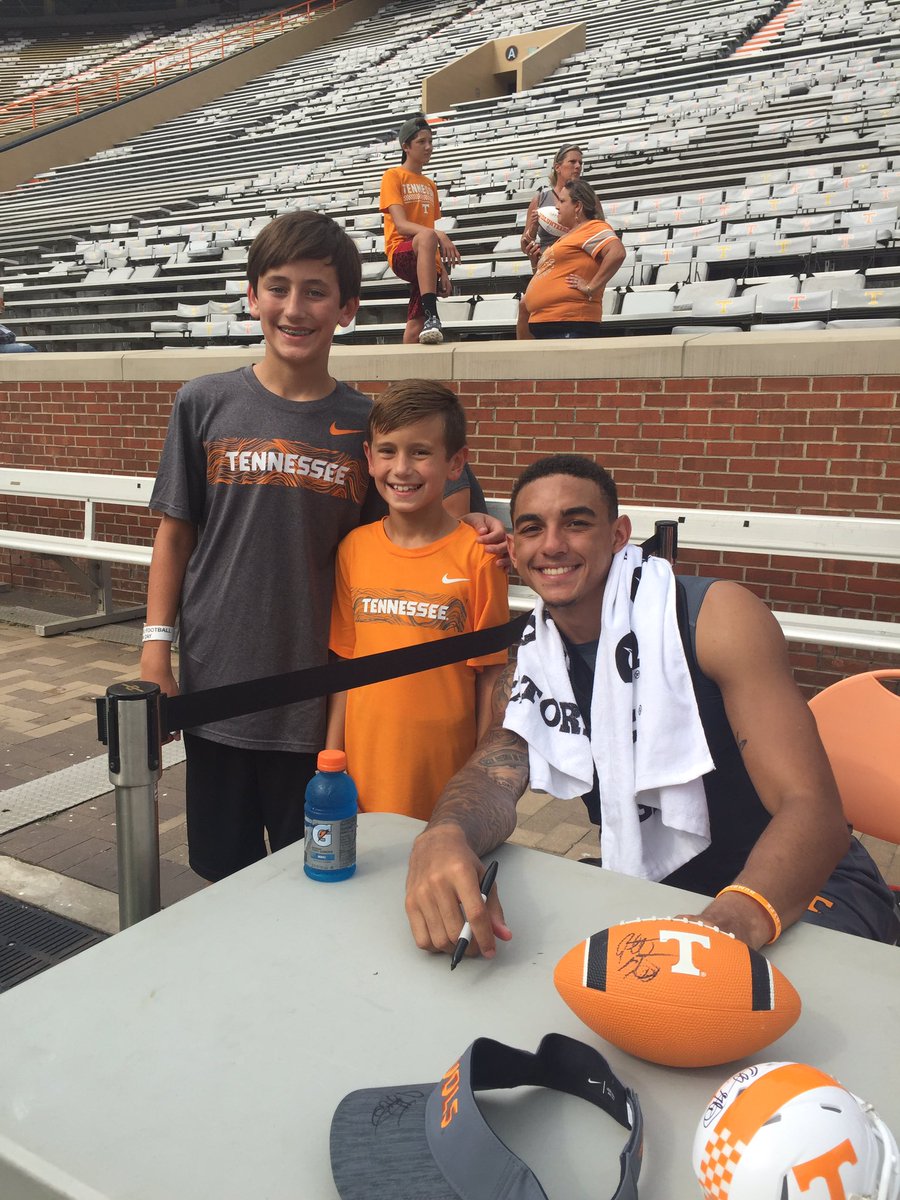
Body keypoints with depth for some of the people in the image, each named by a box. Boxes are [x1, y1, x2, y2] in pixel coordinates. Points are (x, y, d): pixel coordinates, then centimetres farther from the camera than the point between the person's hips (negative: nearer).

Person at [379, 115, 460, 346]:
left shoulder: (430, 185, 22)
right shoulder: (393, 176, 1)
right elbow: (401, 225, -13)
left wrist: (443, 270, 15)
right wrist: (439, 235, -27)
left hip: (425, 262, 7)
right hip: (400, 253, -7)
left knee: (415, 328, -2)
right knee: (426, 236, -39)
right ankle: (431, 316, -49)